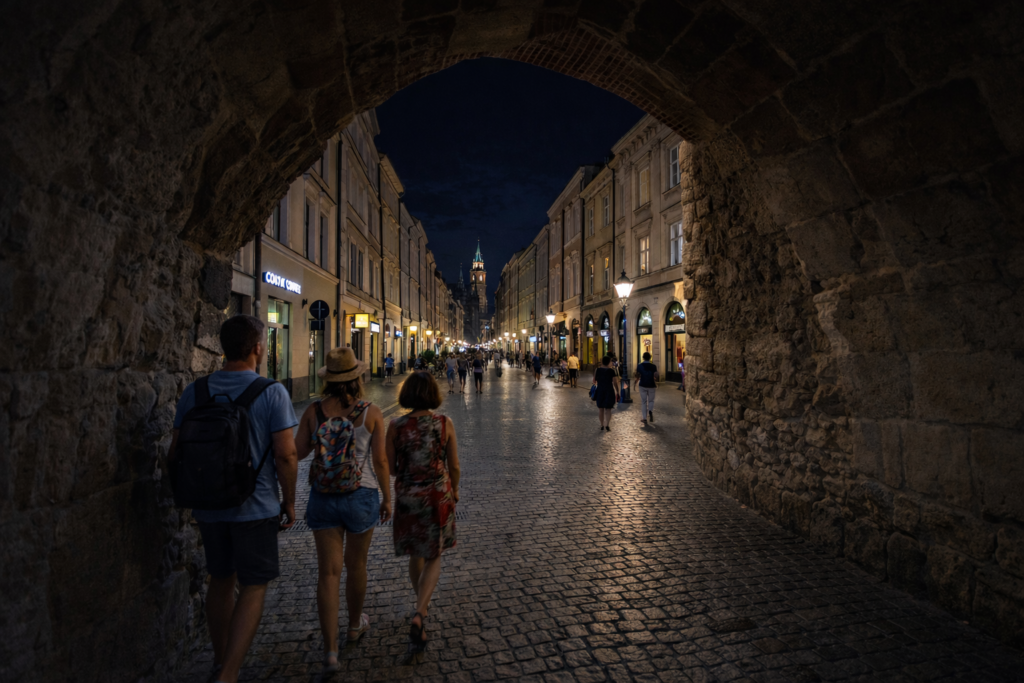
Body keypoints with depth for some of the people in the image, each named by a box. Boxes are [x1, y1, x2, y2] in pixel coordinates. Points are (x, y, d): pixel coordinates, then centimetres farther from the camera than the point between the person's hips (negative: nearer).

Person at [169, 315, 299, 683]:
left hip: (208, 506, 5)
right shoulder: (272, 392, -14)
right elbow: (285, 454, -16)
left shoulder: (194, 392, 0)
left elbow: (176, 451, 5)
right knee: (253, 588, 8)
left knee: (221, 580, 22)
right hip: (256, 507, -5)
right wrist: (289, 501, -3)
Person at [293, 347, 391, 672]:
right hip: (362, 496, -1)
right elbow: (380, 460, -8)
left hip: (323, 498, 1)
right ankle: (355, 625, 40)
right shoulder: (372, 413, -11)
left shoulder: (313, 411, -6)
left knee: (328, 572, 7)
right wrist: (387, 498, 3)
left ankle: (330, 651, 5)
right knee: (356, 565, 18)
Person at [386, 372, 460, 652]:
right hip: (438, 495, -1)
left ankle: (423, 606, 40)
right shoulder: (445, 424, -11)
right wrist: (454, 490, 13)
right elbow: (454, 466, -5)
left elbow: (390, 468, -4)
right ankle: (419, 615, -6)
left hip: (407, 496, 1)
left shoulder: (396, 426, -10)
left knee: (415, 555, 22)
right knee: (433, 558, 13)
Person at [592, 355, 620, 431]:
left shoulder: (597, 370, -3)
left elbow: (594, 381, 3)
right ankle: (607, 425, -15)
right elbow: (615, 382, -9)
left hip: (600, 391, 2)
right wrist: (617, 392, 1)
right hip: (609, 392, -2)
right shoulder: (611, 371, -9)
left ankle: (602, 425, 21)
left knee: (600, 409, 15)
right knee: (608, 409, 3)